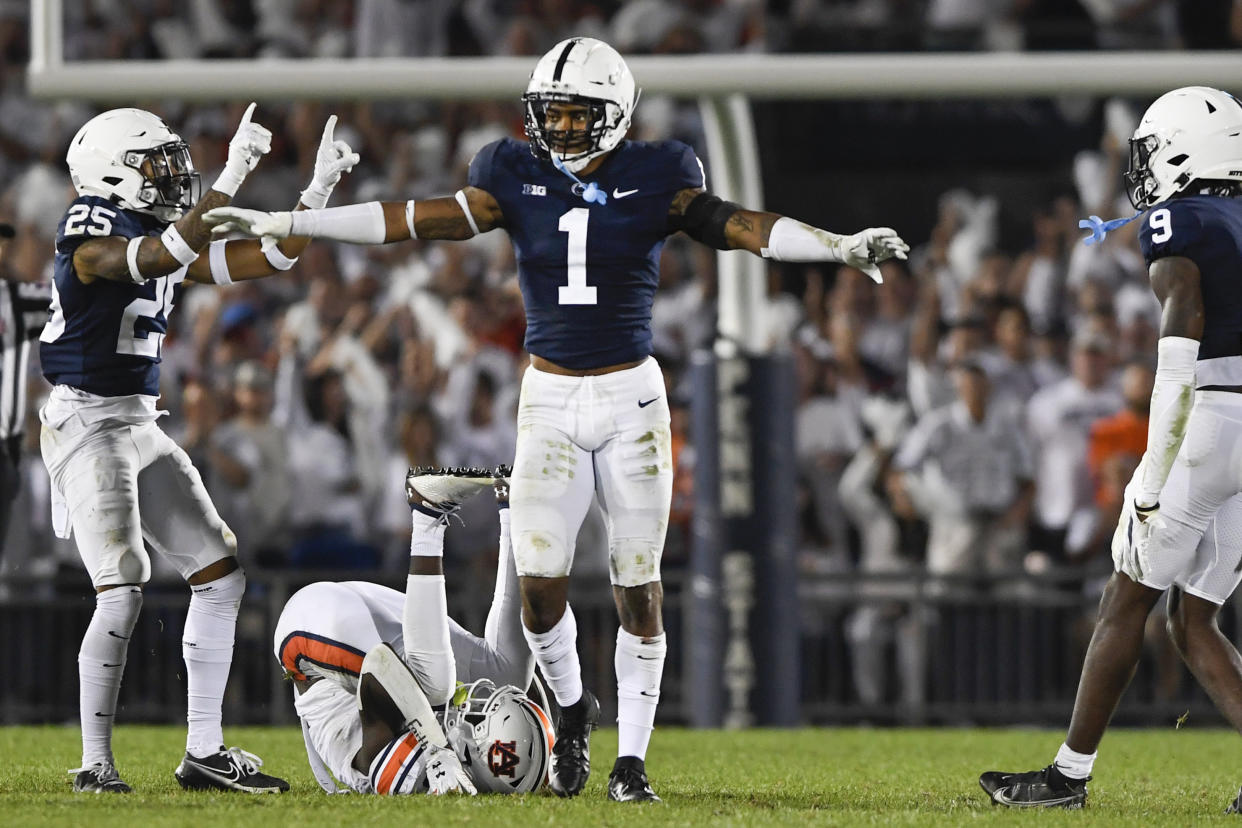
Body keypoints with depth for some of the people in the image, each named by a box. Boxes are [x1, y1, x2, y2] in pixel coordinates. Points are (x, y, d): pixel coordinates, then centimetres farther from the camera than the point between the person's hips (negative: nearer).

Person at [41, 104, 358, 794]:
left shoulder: (169, 236, 12)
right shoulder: (91, 238, -14)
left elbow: (264, 261, 13)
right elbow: (160, 258, -33)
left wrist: (318, 193, 3)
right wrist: (230, 182, -36)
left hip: (140, 426, 9)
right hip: (87, 421, -9)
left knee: (221, 575, 6)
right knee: (124, 590, -18)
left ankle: (204, 753, 10)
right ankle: (96, 765, -10)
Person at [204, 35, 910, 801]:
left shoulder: (654, 184, -4)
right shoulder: (520, 183, 2)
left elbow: (741, 227, -12)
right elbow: (412, 221, 3)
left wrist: (843, 247, -26)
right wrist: (280, 225, 1)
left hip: (631, 399, -2)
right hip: (550, 401, 2)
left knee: (638, 588, 0)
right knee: (540, 585, -5)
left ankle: (631, 759, 10)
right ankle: (573, 706, 24)